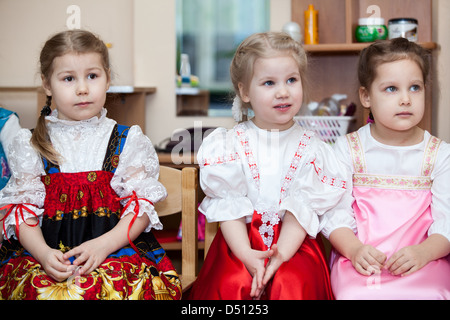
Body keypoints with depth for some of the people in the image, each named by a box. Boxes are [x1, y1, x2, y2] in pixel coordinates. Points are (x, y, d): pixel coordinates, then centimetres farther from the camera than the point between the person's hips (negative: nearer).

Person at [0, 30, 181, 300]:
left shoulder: (127, 141, 7)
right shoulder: (31, 145, 9)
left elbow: (141, 204, 1)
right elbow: (22, 207, 5)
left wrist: (104, 245, -14)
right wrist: (43, 253, -14)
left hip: (116, 246, 0)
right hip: (48, 250, 1)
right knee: (36, 287, -30)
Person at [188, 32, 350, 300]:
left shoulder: (310, 147, 4)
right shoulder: (231, 144, 4)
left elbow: (302, 209, -5)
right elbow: (229, 206, -4)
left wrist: (281, 255, -19)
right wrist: (247, 255, -17)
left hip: (294, 242, 0)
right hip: (240, 242, 0)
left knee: (294, 284, -28)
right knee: (229, 283, -27)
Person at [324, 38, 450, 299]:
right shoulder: (347, 149, 6)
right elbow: (334, 212, 1)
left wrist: (424, 251, -19)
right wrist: (353, 248, -17)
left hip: (422, 261, 1)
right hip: (360, 261, -1)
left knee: (426, 293, -29)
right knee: (356, 293, -30)